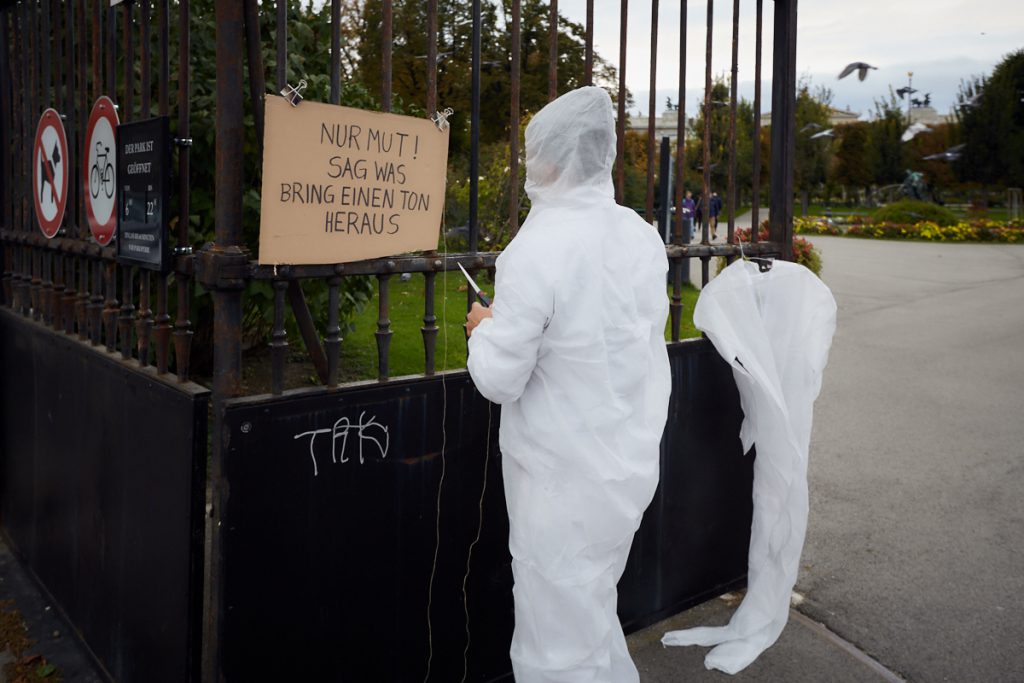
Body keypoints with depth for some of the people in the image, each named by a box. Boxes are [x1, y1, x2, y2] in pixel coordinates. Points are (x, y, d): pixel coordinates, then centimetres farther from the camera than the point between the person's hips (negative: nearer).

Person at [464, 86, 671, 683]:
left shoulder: (538, 250, -24)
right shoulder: (643, 235, -1)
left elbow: (498, 380, -19)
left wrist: (486, 326, 1)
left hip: (565, 483, -7)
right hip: (632, 467, 7)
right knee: (595, 611, 27)